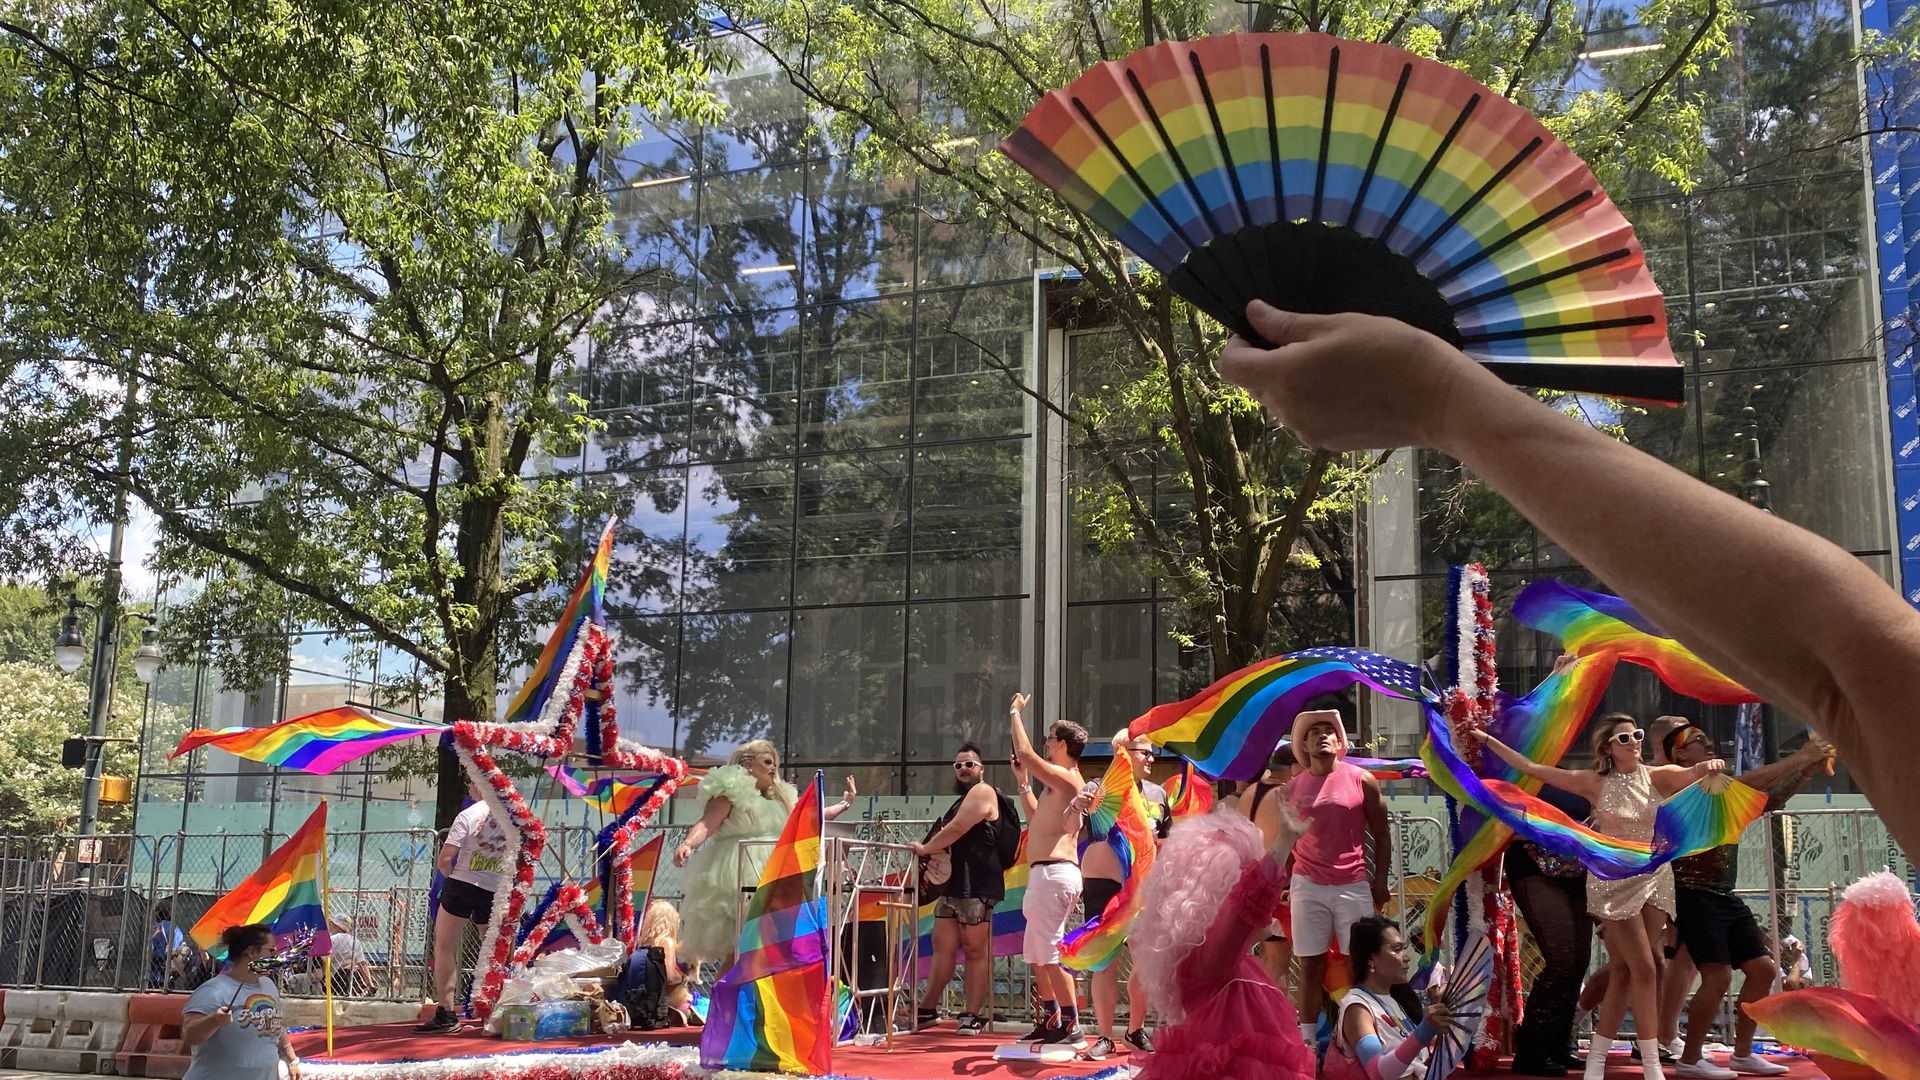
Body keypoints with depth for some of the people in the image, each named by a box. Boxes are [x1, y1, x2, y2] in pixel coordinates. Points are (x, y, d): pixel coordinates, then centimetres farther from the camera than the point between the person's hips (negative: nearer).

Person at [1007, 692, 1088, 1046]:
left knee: (1051, 953, -8)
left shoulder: (1065, 778, -11)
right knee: (1037, 954, 17)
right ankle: (1051, 1019, 24)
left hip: (1052, 872, -11)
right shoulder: (1062, 783, 20)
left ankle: (1070, 1023, -5)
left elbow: (1024, 752, -20)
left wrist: (1015, 713, -6)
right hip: (1047, 873, 11)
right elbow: (1036, 820, 28)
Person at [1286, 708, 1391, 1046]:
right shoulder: (1292, 788, 6)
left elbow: (1381, 834, 5)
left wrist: (1380, 880, 0)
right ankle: (1307, 1039, 7)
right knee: (1311, 966, 3)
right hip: (1308, 887, 1)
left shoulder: (1362, 780, 1)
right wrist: (1283, 884, 5)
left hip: (1354, 886, -1)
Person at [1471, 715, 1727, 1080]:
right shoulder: (1595, 783, -5)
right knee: (1644, 969, -9)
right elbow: (1531, 768, -5)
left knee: (1622, 971, 6)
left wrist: (1711, 765, -41)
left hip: (1655, 878, 3)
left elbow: (1694, 774, -18)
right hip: (1615, 882, -3)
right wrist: (1487, 740, -5)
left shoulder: (1658, 776, 0)